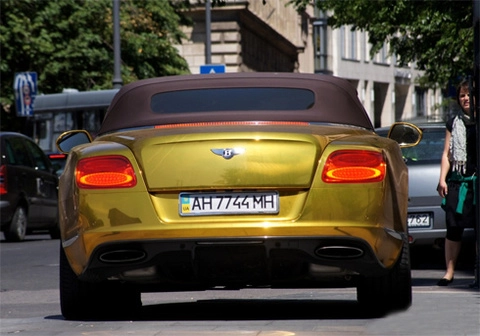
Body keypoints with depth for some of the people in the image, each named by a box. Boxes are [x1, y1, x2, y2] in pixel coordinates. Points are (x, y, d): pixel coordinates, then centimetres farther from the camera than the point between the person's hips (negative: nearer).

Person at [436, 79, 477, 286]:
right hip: (458, 181, 2)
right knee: (454, 228, -2)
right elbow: (447, 154, 12)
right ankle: (449, 272, 1)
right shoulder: (454, 124, 14)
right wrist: (442, 179, 2)